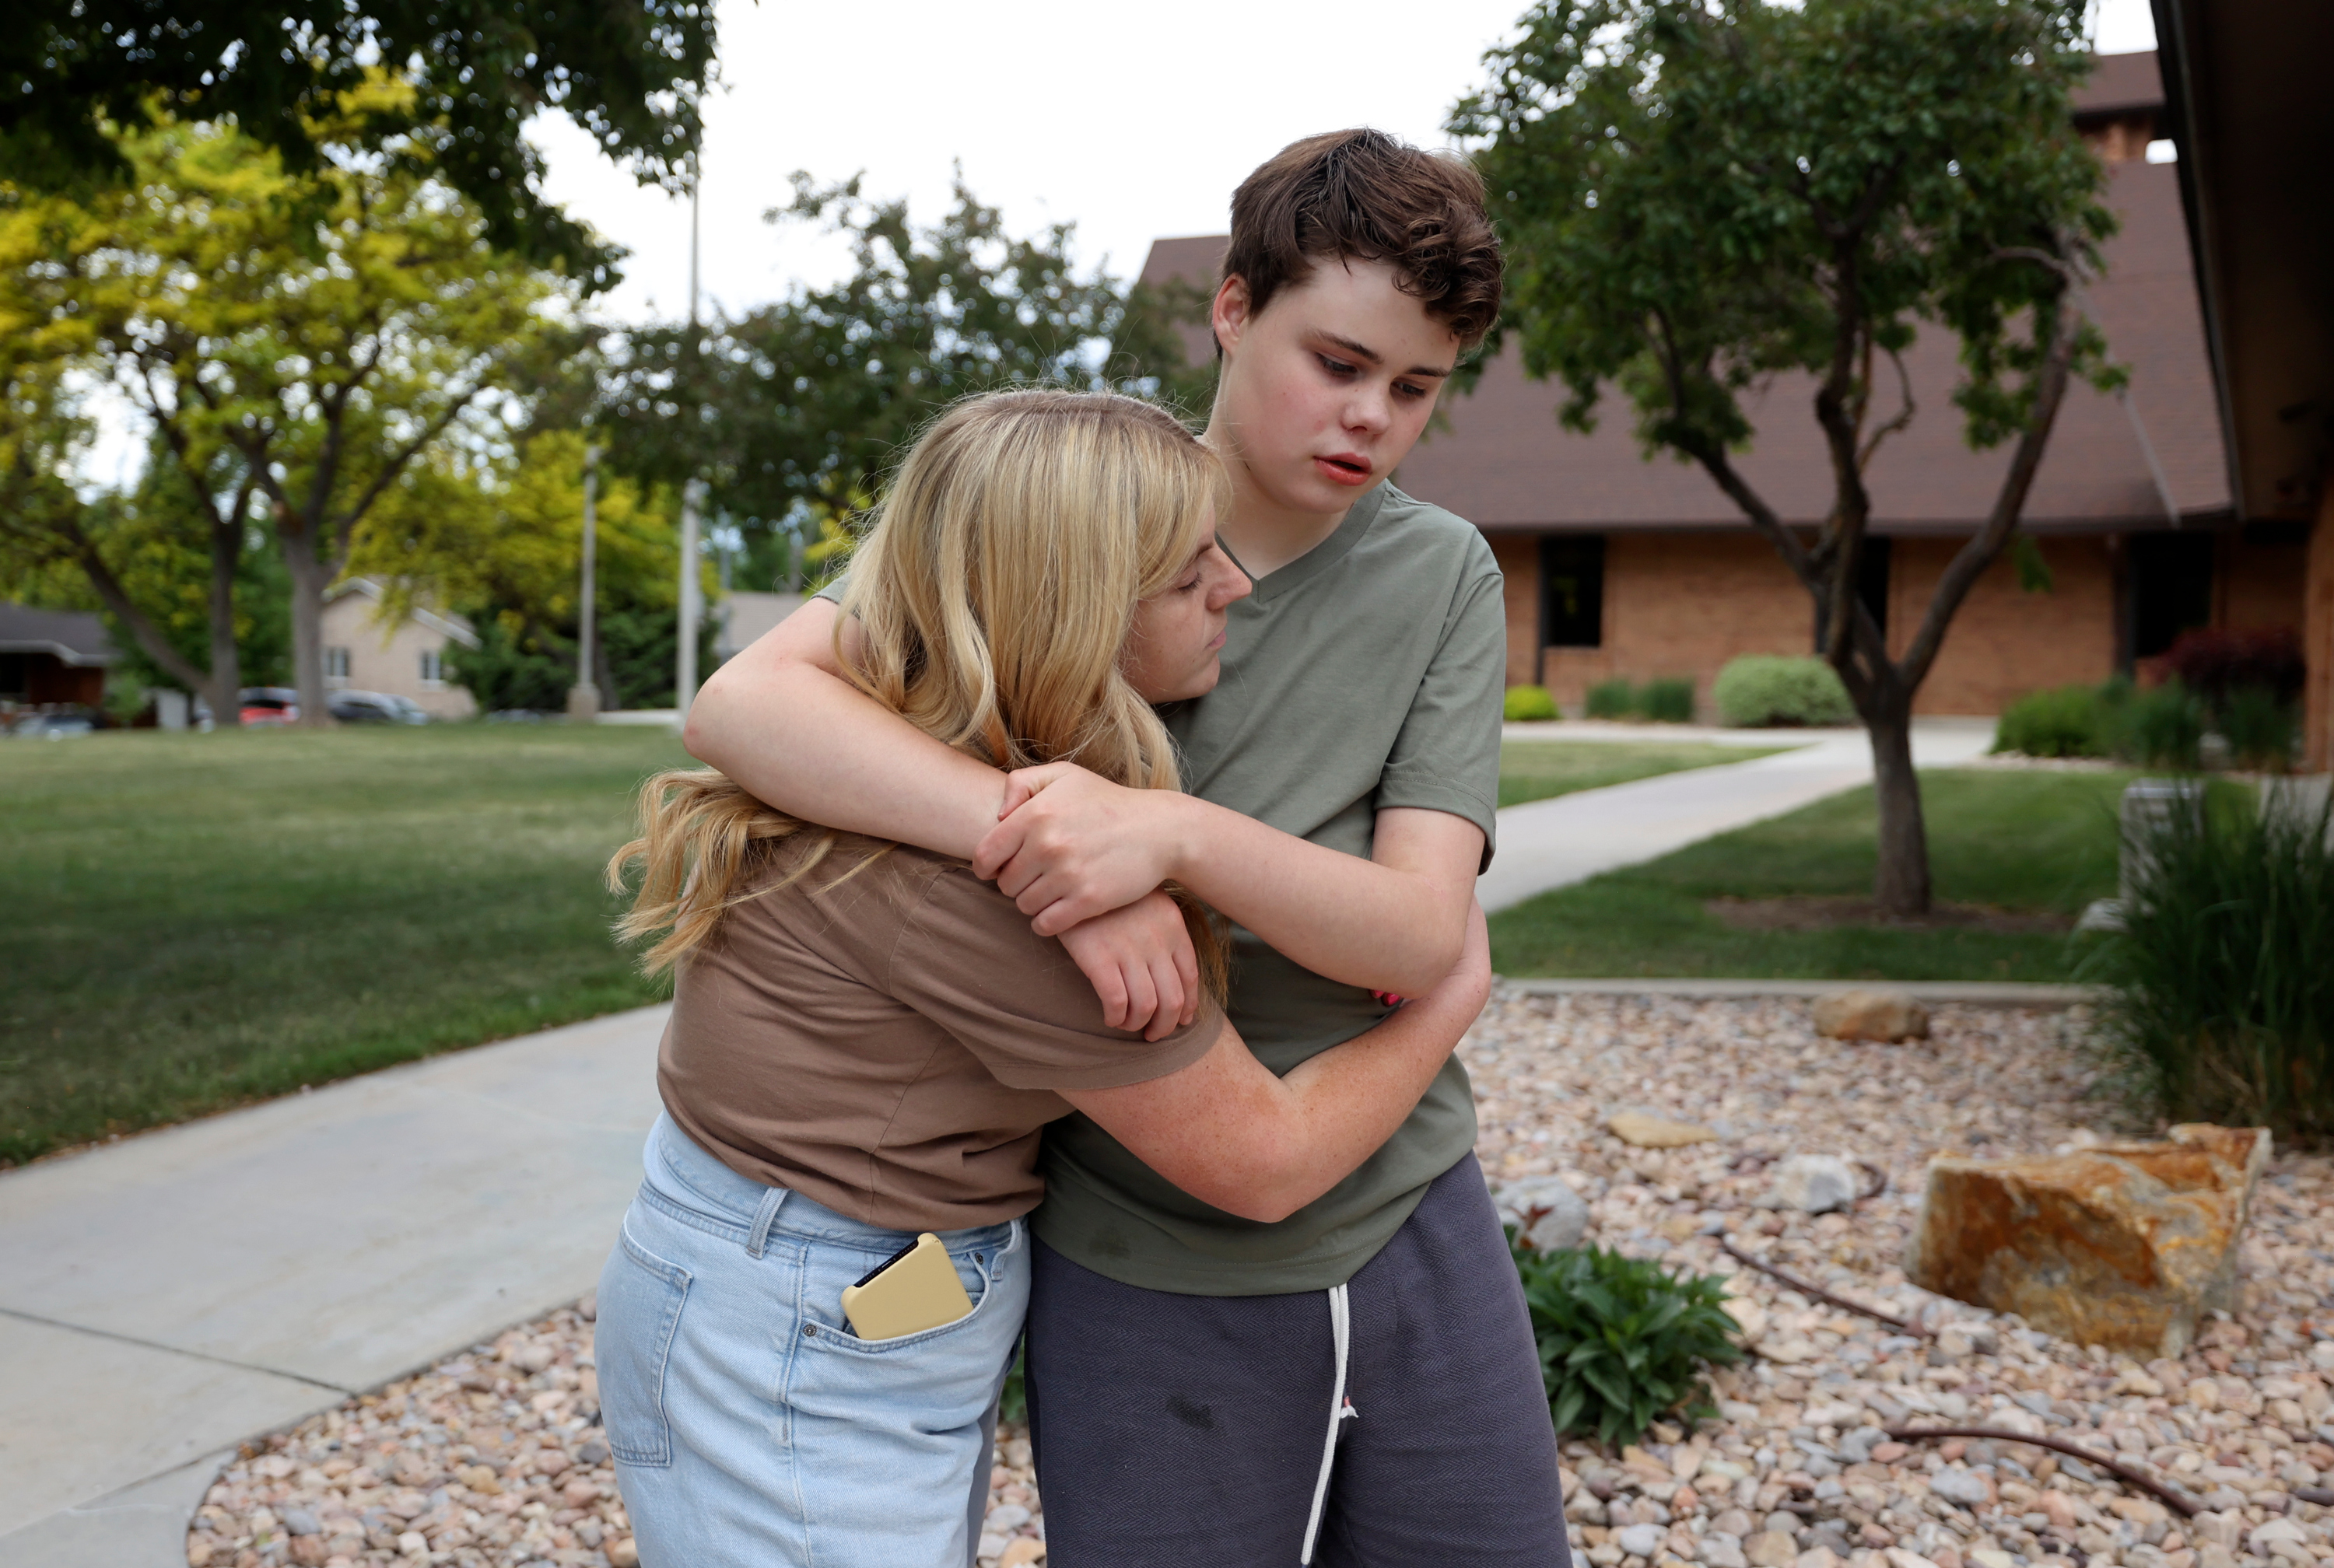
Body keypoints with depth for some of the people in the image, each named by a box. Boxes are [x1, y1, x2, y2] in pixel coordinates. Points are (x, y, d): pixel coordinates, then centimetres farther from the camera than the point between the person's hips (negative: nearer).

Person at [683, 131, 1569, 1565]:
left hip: (1413, 1228, 3)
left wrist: (1172, 830, -32)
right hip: (1151, 1277, -2)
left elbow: (1420, 933, -14)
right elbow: (741, 705, -20)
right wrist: (1043, 843, -33)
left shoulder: (1443, 576, -3)